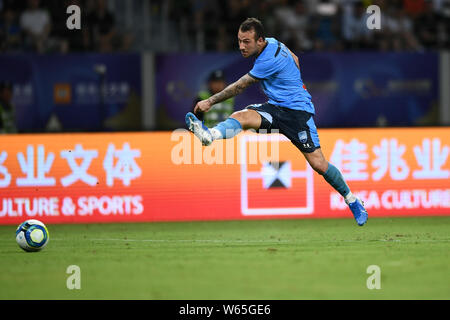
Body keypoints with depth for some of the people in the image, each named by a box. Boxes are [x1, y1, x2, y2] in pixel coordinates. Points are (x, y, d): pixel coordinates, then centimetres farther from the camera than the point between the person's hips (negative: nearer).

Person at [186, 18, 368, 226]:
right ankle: (210, 135, -52)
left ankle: (352, 200, 9)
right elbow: (295, 61, 21)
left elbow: (239, 87, -19)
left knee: (318, 164, -10)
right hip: (275, 107, 8)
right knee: (242, 116, -24)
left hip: (297, 110, -8)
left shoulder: (269, 60, -24)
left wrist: (211, 102, -14)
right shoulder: (273, 43, 3)